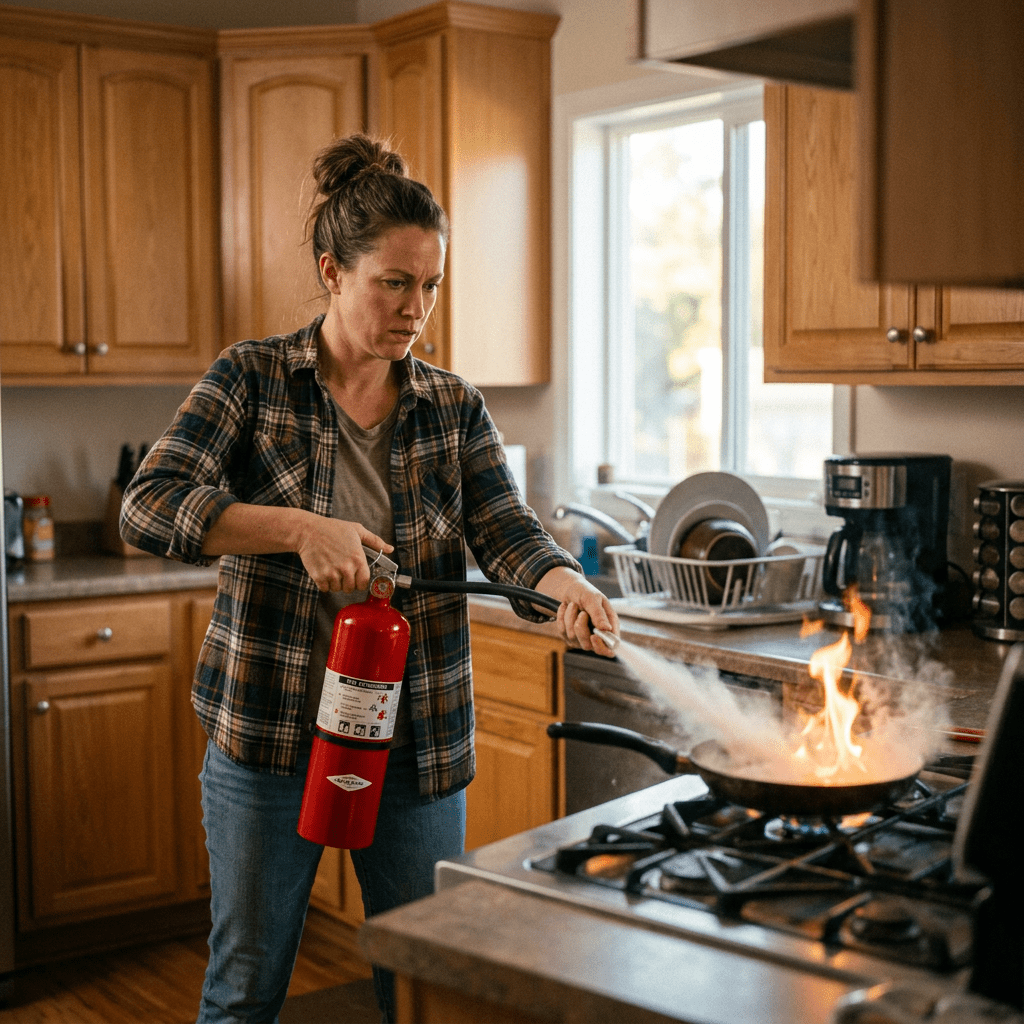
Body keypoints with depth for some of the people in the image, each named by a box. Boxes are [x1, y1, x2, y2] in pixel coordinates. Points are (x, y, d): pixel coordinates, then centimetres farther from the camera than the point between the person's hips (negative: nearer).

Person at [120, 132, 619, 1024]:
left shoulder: (455, 408, 3)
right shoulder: (251, 380, -6)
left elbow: (506, 530, -9)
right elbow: (148, 507, -17)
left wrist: (565, 585, -32)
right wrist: (302, 529, -30)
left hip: (417, 742, 3)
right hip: (270, 728, -2)